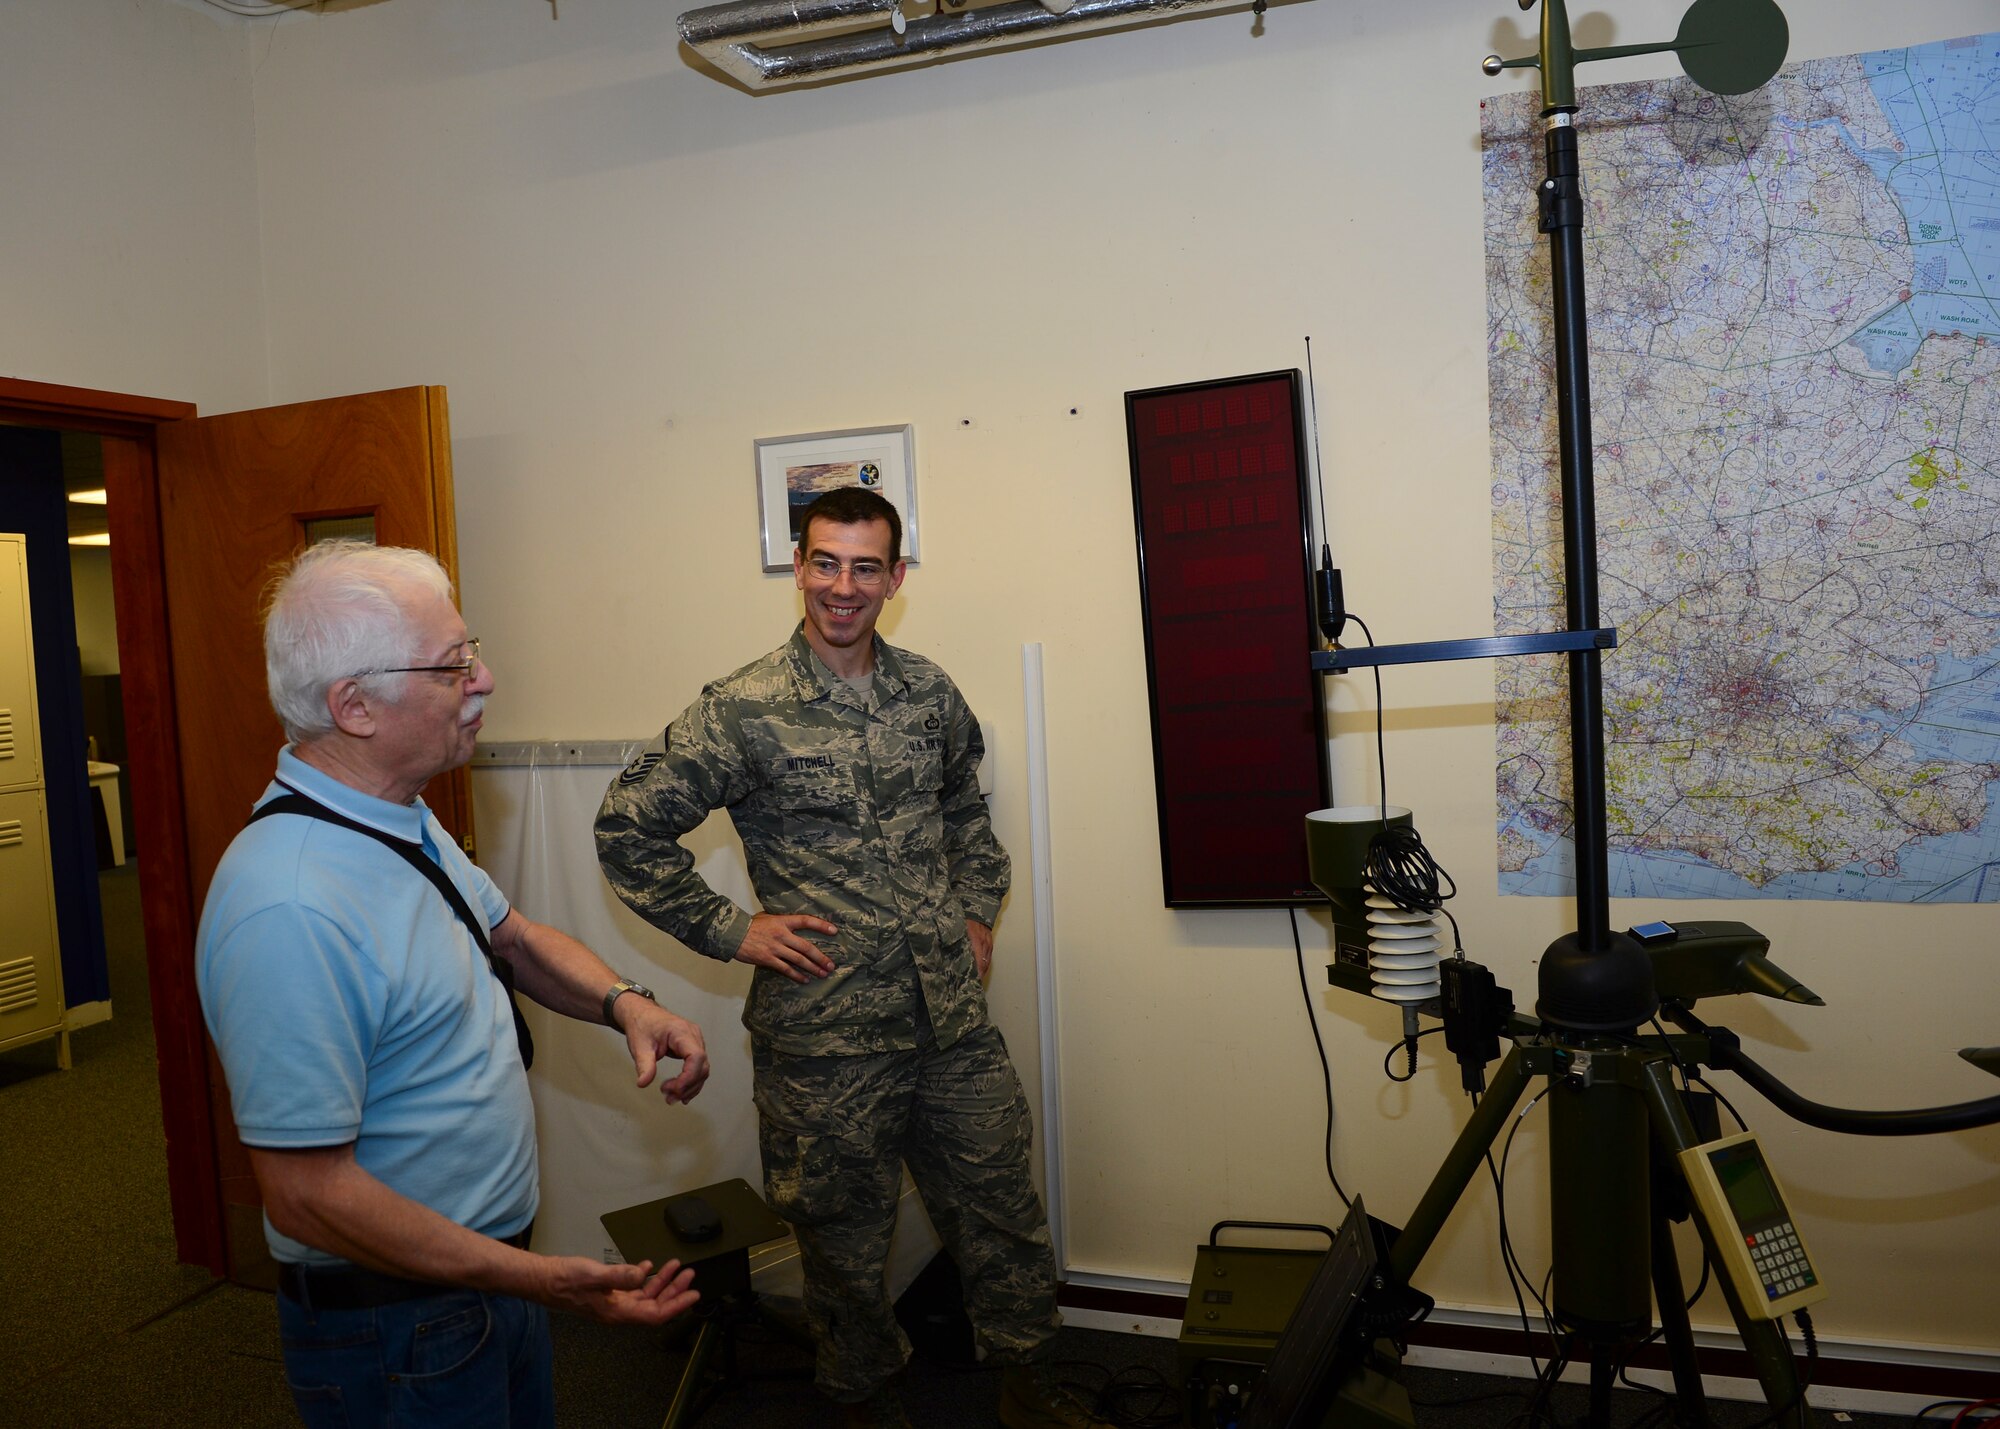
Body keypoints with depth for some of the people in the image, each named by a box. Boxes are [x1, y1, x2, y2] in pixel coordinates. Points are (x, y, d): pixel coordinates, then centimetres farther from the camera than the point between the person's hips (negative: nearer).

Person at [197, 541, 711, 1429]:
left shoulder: (401, 821, 1)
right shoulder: (289, 911, -31)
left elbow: (513, 937, 13)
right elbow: (308, 1197, -29)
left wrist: (623, 1002, -7)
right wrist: (536, 1280, -28)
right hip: (398, 1335, -9)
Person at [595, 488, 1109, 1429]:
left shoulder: (929, 694, 4)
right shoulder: (743, 712, -10)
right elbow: (628, 828, -7)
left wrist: (978, 912, 12)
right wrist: (727, 931, -9)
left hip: (955, 1021, 4)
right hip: (826, 1039, -4)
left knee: (1001, 1203, 14)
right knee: (845, 1236, 14)